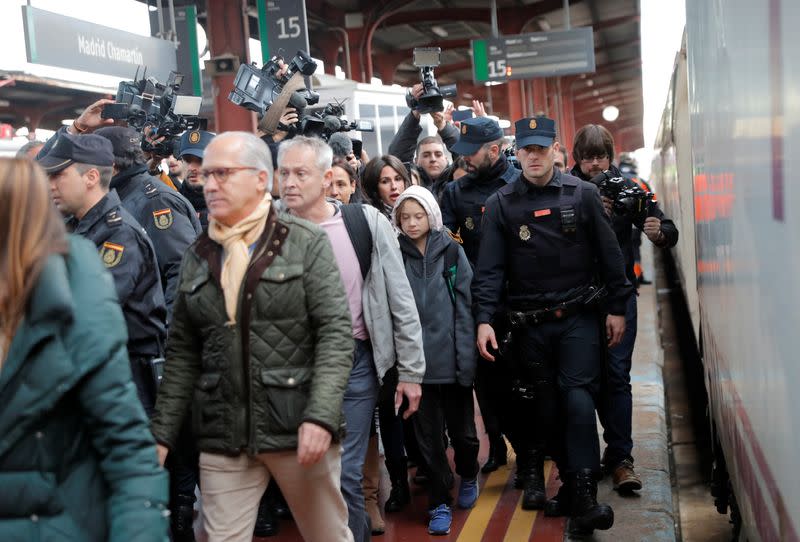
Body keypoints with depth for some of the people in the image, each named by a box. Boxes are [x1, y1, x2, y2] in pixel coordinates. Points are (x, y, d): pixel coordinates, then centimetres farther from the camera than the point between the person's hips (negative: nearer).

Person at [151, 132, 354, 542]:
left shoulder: (305, 243, -3)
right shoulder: (197, 258, 9)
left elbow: (336, 332, -9)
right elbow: (182, 354, 12)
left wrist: (321, 416, -20)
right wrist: (161, 434, 6)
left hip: (298, 427, -3)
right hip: (221, 434, 3)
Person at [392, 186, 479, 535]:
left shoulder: (451, 251, 1)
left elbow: (466, 304, -1)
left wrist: (466, 356, -8)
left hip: (451, 357, -1)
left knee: (462, 428, 10)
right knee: (428, 434, 5)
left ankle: (467, 477, 39)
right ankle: (439, 503, 18)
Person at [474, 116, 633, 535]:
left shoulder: (583, 195, 2)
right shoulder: (500, 204, 2)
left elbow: (608, 253, 4)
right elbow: (490, 267, -3)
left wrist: (617, 307, 2)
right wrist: (484, 319, -12)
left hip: (578, 317, -1)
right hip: (529, 324, 2)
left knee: (578, 398, -11)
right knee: (542, 405, 7)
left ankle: (582, 498, -12)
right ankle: (572, 480, 21)